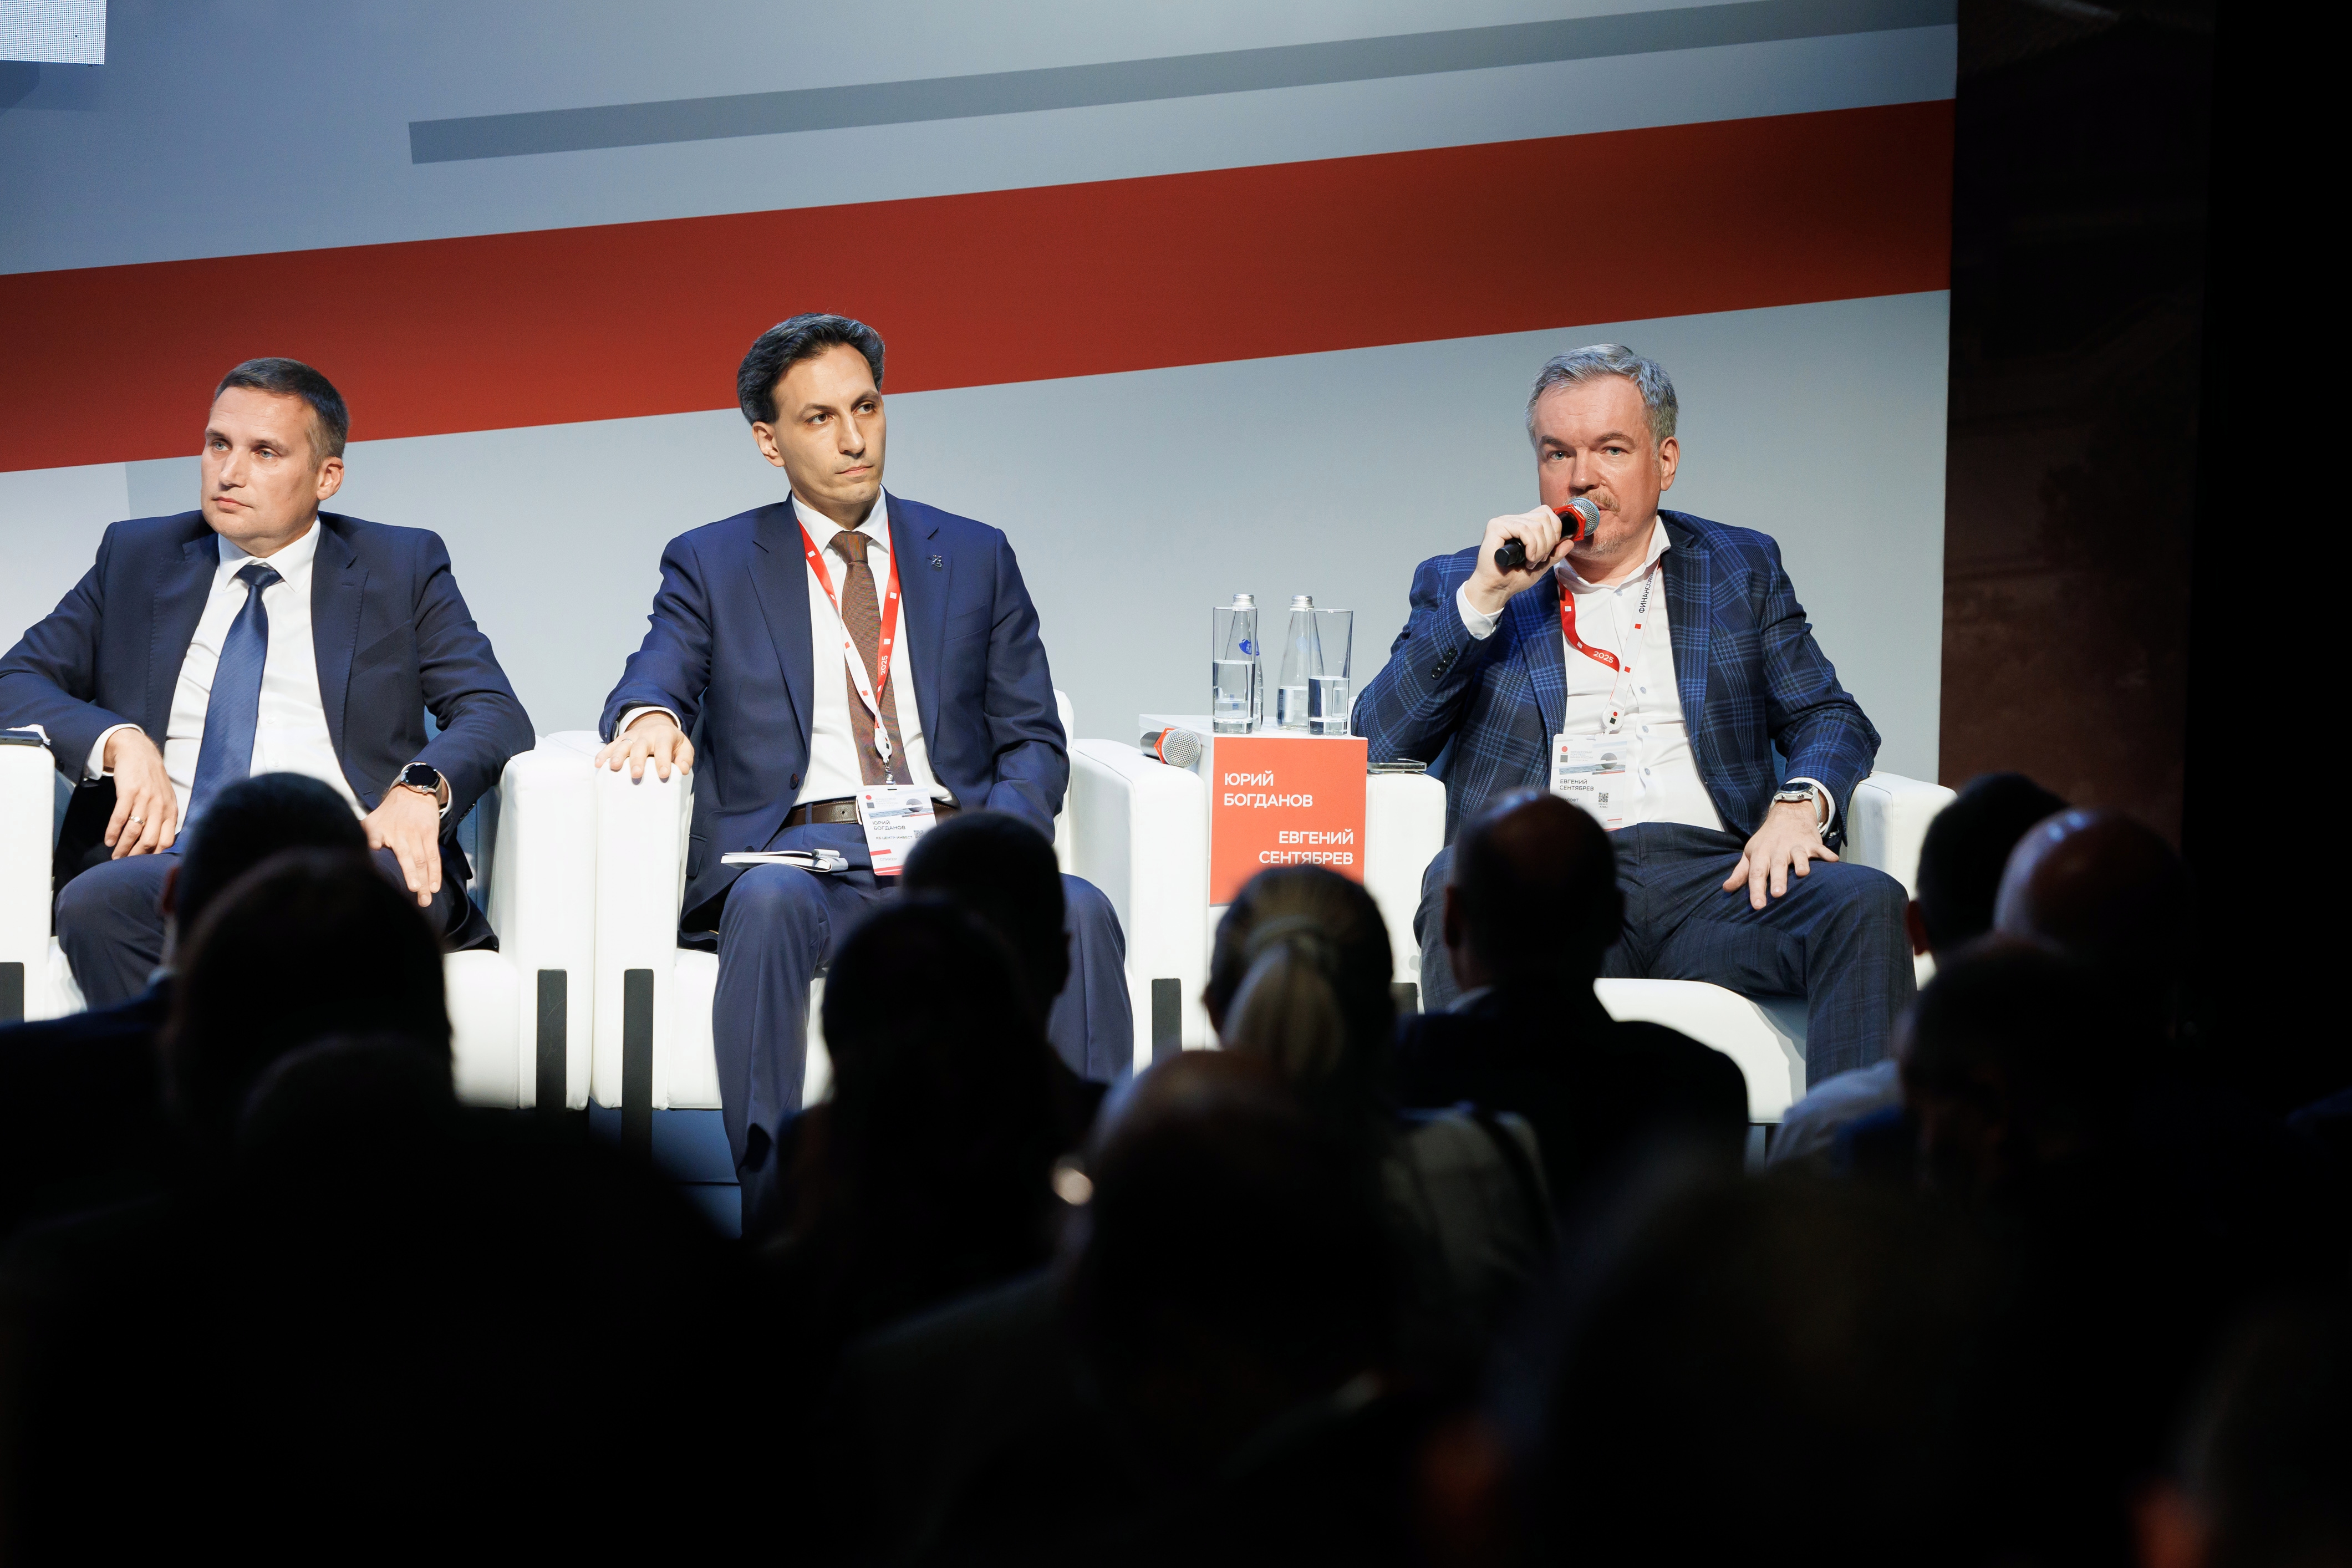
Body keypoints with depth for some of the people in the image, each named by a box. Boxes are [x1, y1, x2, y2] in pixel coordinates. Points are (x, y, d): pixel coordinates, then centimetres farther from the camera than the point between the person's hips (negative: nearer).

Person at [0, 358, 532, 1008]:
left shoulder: (403, 569, 17)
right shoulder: (135, 558, 22)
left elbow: (495, 715, 8)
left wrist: (423, 785, -16)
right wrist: (119, 741, -6)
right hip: (167, 862, 2)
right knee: (95, 904, -35)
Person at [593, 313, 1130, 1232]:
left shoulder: (975, 559, 21)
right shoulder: (713, 564, 17)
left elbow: (1035, 743, 17)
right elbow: (652, 680, 3)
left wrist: (991, 836, -6)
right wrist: (651, 717, -24)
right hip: (800, 853, -2)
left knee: (1079, 913, -31)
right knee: (770, 903, -38)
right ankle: (772, 1219, -39)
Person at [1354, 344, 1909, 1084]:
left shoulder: (1740, 569, 23)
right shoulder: (1462, 585, 18)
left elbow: (1831, 719, 18)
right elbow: (1378, 744, 6)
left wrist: (1799, 802, -6)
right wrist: (1483, 597, -4)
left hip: (1714, 876, 2)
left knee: (1867, 903, -28)